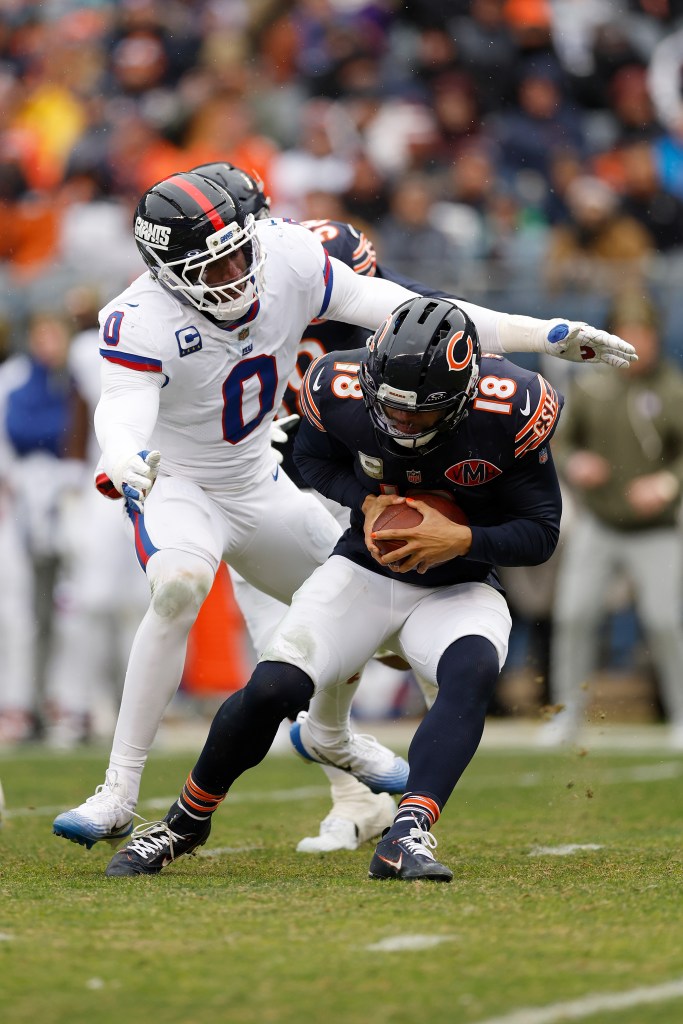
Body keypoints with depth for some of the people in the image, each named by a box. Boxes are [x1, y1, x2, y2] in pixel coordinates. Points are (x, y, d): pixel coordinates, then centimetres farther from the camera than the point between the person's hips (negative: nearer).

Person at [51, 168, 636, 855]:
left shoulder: (286, 258, -18)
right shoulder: (142, 319, -29)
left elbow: (404, 314, -15)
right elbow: (122, 412, -44)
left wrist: (549, 336, -16)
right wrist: (127, 463, -70)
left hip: (257, 486, 6)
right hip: (177, 485, -5)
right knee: (179, 586, -36)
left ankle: (331, 736, 46)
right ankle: (119, 792, -30)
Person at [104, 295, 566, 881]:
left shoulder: (510, 414, -23)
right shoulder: (342, 390, -18)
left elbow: (541, 533, -12)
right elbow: (315, 459, 6)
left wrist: (462, 540, -29)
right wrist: (366, 503, -14)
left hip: (458, 589, -1)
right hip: (365, 572, 1)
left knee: (474, 670, -35)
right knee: (273, 688, -19)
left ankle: (407, 839, -44)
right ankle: (186, 822, 7)